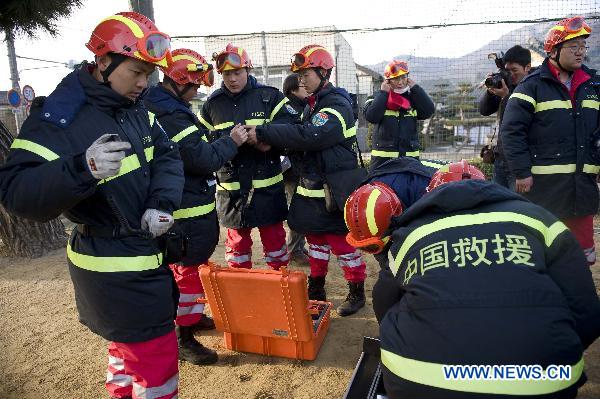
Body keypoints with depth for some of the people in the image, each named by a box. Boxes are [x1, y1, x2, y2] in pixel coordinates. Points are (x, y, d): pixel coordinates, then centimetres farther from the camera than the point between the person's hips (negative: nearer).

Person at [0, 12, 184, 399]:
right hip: (112, 265, -8)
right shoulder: (58, 116, -19)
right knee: (155, 352, 1)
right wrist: (82, 168, -42)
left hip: (146, 251, 8)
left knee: (131, 338, 27)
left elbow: (168, 157, 3)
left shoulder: (137, 109, 4)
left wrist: (163, 203, -15)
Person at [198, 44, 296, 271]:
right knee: (237, 241, 15)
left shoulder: (270, 97, -1)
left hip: (267, 186, -2)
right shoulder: (212, 105, 7)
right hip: (231, 189, 2)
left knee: (274, 238, 10)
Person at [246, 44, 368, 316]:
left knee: (342, 242, 2)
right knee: (315, 238, 17)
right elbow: (301, 138, 14)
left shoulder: (337, 106, -16)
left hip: (333, 189, -9)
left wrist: (262, 132, -27)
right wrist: (272, 141, -6)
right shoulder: (313, 104, 14)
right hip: (312, 186, 9)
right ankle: (316, 288, 32)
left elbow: (307, 136, -30)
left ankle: (356, 292, 21)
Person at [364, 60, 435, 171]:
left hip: (410, 156, 3)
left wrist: (415, 88, -3)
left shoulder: (413, 98, 11)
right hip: (383, 158, -3)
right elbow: (371, 116, -15)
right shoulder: (377, 98, 2)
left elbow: (428, 111, -4)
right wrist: (383, 93, -10)